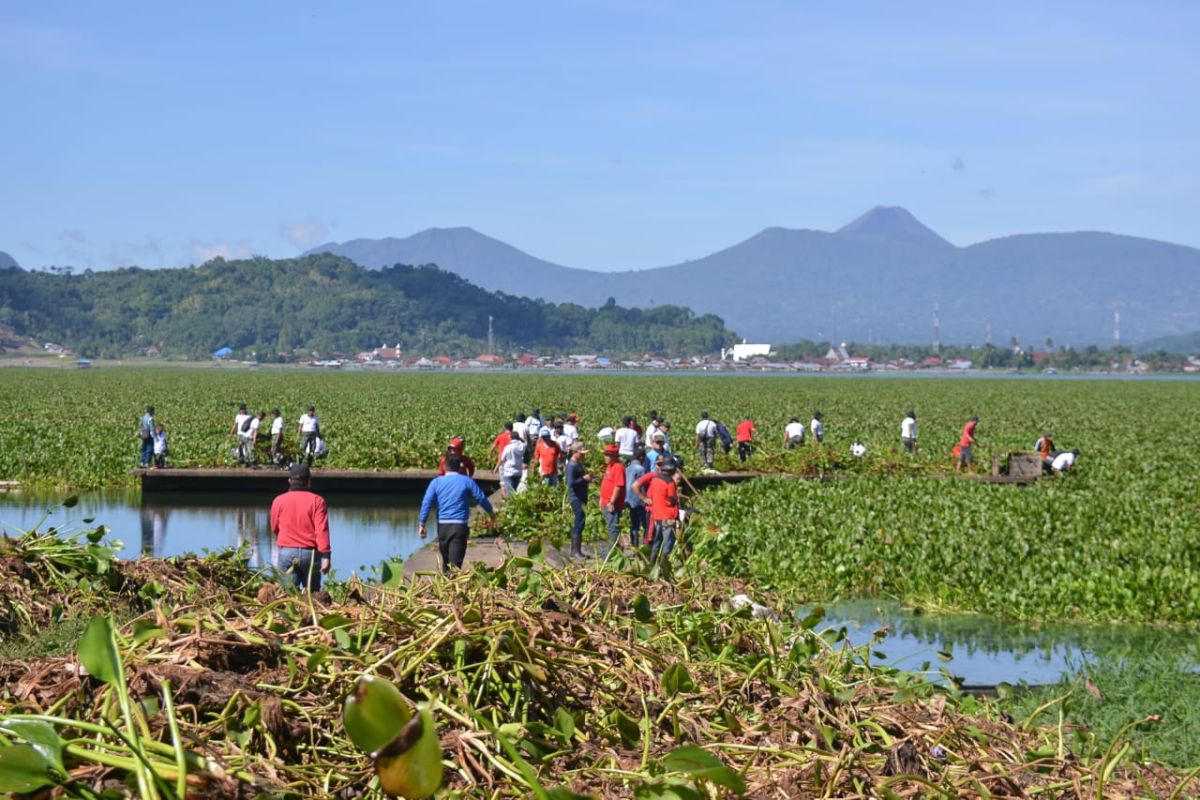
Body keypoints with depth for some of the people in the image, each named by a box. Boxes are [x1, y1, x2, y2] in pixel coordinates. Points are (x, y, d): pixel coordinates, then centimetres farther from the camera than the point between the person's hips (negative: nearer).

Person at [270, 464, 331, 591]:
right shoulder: (317, 501, -2)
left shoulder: (279, 501, 4)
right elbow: (322, 530, -10)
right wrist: (326, 556, -11)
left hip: (286, 552, 1)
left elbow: (274, 528, 16)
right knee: (312, 594, 9)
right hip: (310, 553, -1)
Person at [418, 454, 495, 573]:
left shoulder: (436, 482, 6)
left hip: (442, 526, 3)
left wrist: (422, 524, -1)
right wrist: (491, 512, 22)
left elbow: (426, 503, -2)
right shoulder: (467, 481, 2)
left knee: (446, 558, 20)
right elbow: (481, 498, 6)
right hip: (460, 525, -3)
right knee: (455, 561, -8)